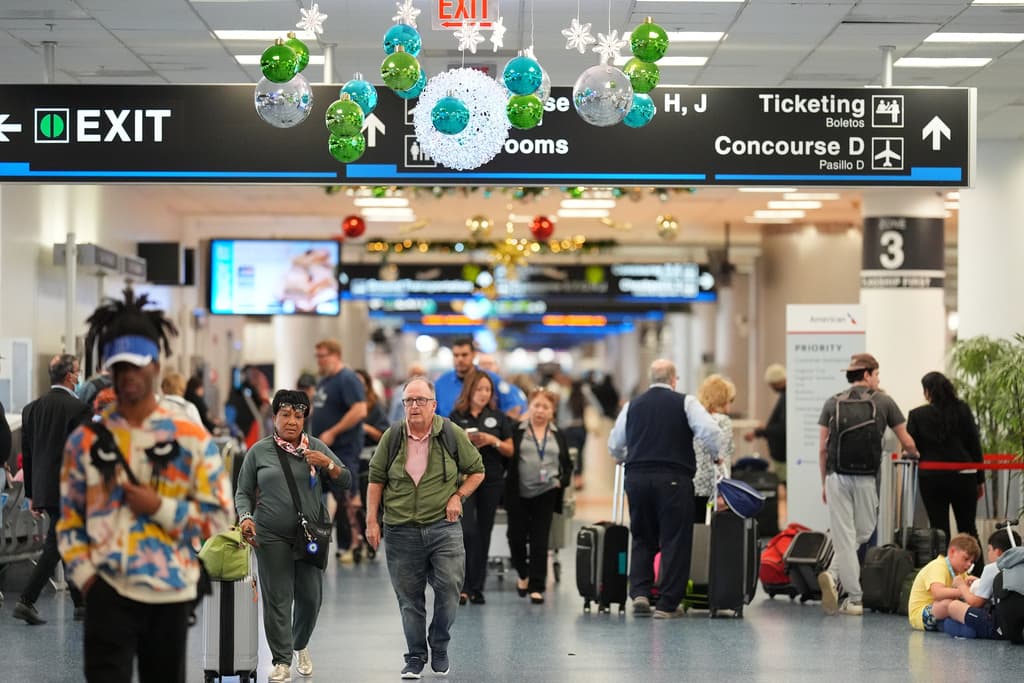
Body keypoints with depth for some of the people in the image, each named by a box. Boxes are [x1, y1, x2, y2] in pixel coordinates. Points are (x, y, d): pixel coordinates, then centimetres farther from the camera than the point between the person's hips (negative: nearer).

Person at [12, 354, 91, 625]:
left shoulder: (32, 408, 8)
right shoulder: (78, 409, -12)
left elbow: (26, 453, 10)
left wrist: (33, 493, 16)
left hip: (43, 490, 7)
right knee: (54, 546, -4)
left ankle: (81, 605, 21)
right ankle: (27, 602, -11)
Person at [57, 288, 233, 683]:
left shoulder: (191, 439, 1)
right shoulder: (86, 440, 3)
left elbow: (220, 517, -2)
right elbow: (69, 518, 7)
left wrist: (161, 508, -13)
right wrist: (84, 573, -5)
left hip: (172, 592, 1)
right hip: (109, 592, -1)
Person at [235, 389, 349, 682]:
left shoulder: (316, 447, 6)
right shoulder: (259, 451, 3)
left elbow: (346, 480, 4)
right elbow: (244, 492, 9)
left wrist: (327, 464, -15)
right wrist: (245, 517, -8)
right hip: (271, 537, -1)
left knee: (310, 597, 4)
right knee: (277, 599, -3)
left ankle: (300, 645, 30)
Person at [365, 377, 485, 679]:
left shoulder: (452, 435, -1)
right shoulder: (392, 436, 1)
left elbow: (477, 471, 11)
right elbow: (376, 479, 8)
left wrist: (458, 496, -3)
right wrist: (371, 521, 3)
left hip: (443, 527, -1)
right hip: (401, 530, 1)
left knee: (449, 587, -10)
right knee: (409, 597, 6)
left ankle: (439, 647, 13)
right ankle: (415, 657, 19)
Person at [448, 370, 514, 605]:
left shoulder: (498, 418, 8)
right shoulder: (456, 417, 4)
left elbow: (510, 451, 9)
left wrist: (493, 441, -9)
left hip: (491, 481, 2)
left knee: (483, 534, 4)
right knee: (467, 531, -14)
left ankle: (477, 587, 11)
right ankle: (462, 586, -11)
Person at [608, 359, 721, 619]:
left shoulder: (632, 406, 12)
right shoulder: (685, 403, 1)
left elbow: (614, 444, 19)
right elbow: (709, 430, -12)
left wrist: (626, 460, 39)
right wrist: (715, 456, 6)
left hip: (637, 478, 4)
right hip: (673, 479, -4)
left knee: (642, 539, 15)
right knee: (674, 540, 3)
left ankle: (639, 593, 0)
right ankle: (667, 604, 2)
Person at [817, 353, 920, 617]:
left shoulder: (832, 403, 7)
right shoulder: (883, 402, 3)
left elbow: (822, 448, 6)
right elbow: (907, 443, 9)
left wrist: (825, 483, 16)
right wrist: (915, 456, 32)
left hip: (837, 476, 2)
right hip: (866, 479, -2)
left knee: (844, 537, 2)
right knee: (862, 534, 12)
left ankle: (855, 599, -2)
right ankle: (834, 575, -3)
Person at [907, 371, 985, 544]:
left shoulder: (917, 415, -6)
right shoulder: (963, 410, -3)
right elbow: (975, 445, 0)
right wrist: (980, 479, 7)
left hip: (931, 479, -1)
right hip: (963, 477, 1)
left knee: (939, 529, 4)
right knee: (968, 529, 11)